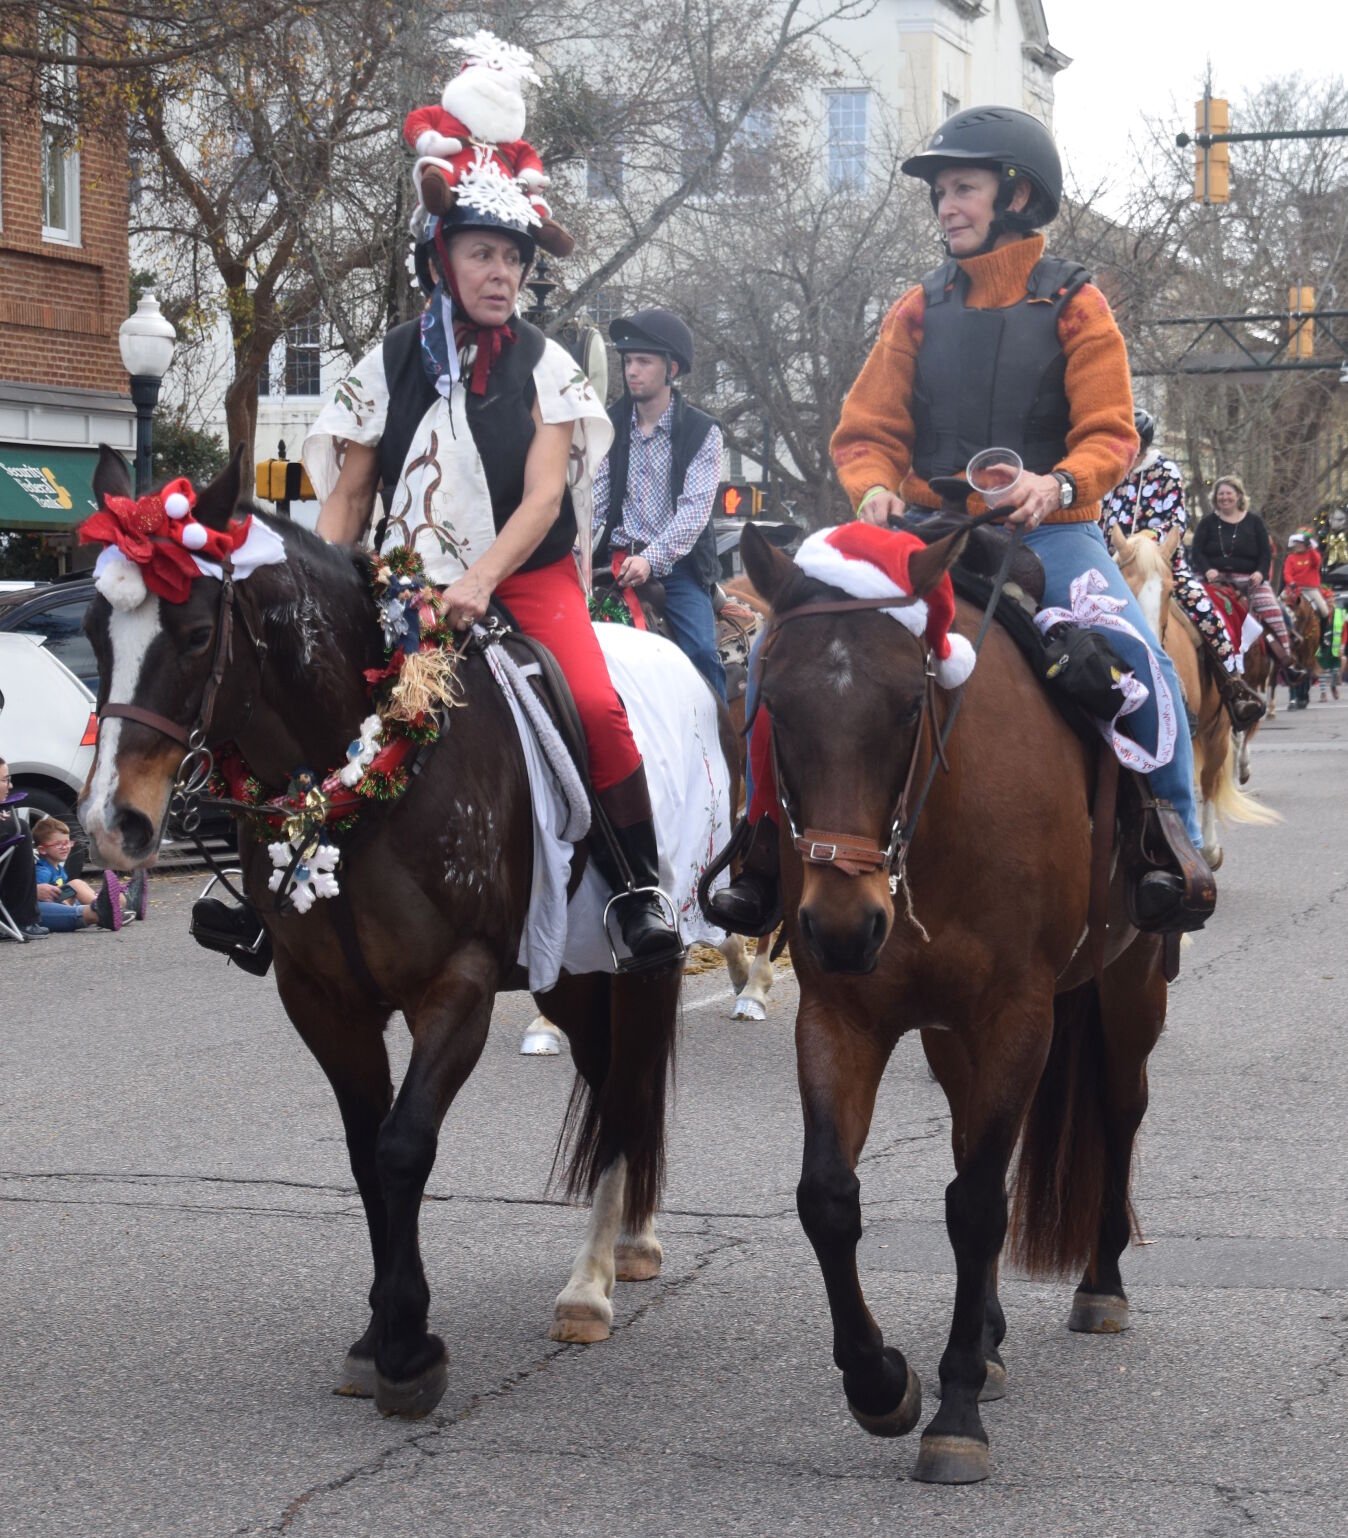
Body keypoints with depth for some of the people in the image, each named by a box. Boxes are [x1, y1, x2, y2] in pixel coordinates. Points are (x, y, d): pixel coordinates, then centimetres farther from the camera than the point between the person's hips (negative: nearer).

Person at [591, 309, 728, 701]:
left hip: (676, 563, -2)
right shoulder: (610, 425, 8)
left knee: (701, 652, -18)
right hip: (618, 561, 2)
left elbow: (694, 508, -10)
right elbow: (593, 498, 2)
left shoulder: (702, 432, 0)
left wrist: (651, 559, -23)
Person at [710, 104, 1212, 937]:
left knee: (1136, 651, -30)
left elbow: (1110, 435, -3)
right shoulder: (921, 310, 11)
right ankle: (767, 849, -6)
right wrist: (876, 488, -13)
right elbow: (868, 430, 10)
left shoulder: (1073, 303, 3)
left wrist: (1061, 483, -25)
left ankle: (1175, 844, -15)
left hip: (1045, 530, -3)